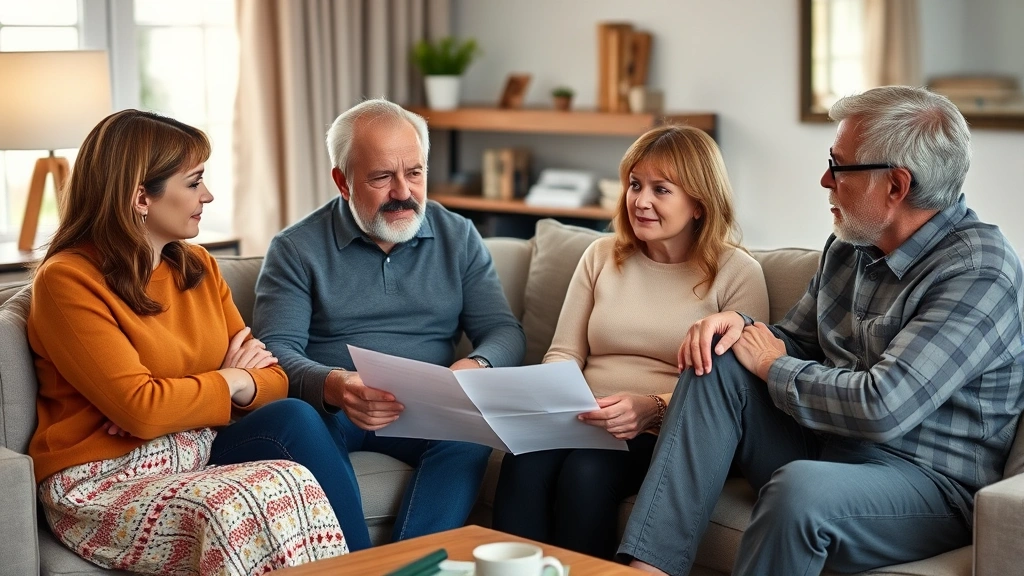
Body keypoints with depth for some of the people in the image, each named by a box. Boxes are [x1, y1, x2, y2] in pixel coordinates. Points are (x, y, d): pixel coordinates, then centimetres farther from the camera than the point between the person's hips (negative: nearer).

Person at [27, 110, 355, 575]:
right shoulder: (67, 282, -10)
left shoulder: (198, 266, 11)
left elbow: (272, 380, 7)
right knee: (274, 493, -31)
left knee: (293, 418, -23)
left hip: (197, 456, 7)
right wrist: (227, 383, -3)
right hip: (105, 480, -7)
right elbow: (140, 407, -19)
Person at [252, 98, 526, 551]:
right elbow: (276, 348, -7)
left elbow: (504, 331, 6)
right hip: (328, 408, -1)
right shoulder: (296, 250, 3)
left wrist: (477, 365, -20)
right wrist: (332, 386, -30)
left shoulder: (459, 238, 11)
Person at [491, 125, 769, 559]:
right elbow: (564, 353, 15)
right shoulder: (601, 256, 15)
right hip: (587, 424, 4)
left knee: (586, 472, -33)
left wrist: (655, 408, -22)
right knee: (523, 465, -29)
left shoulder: (737, 273, 2)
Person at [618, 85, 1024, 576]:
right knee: (717, 358, -8)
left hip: (928, 483, -8)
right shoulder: (850, 246, 7)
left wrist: (773, 367, -11)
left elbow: (881, 408, -27)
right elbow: (798, 342, 20)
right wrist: (743, 327, -3)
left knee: (801, 487, -38)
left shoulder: (980, 273, -18)